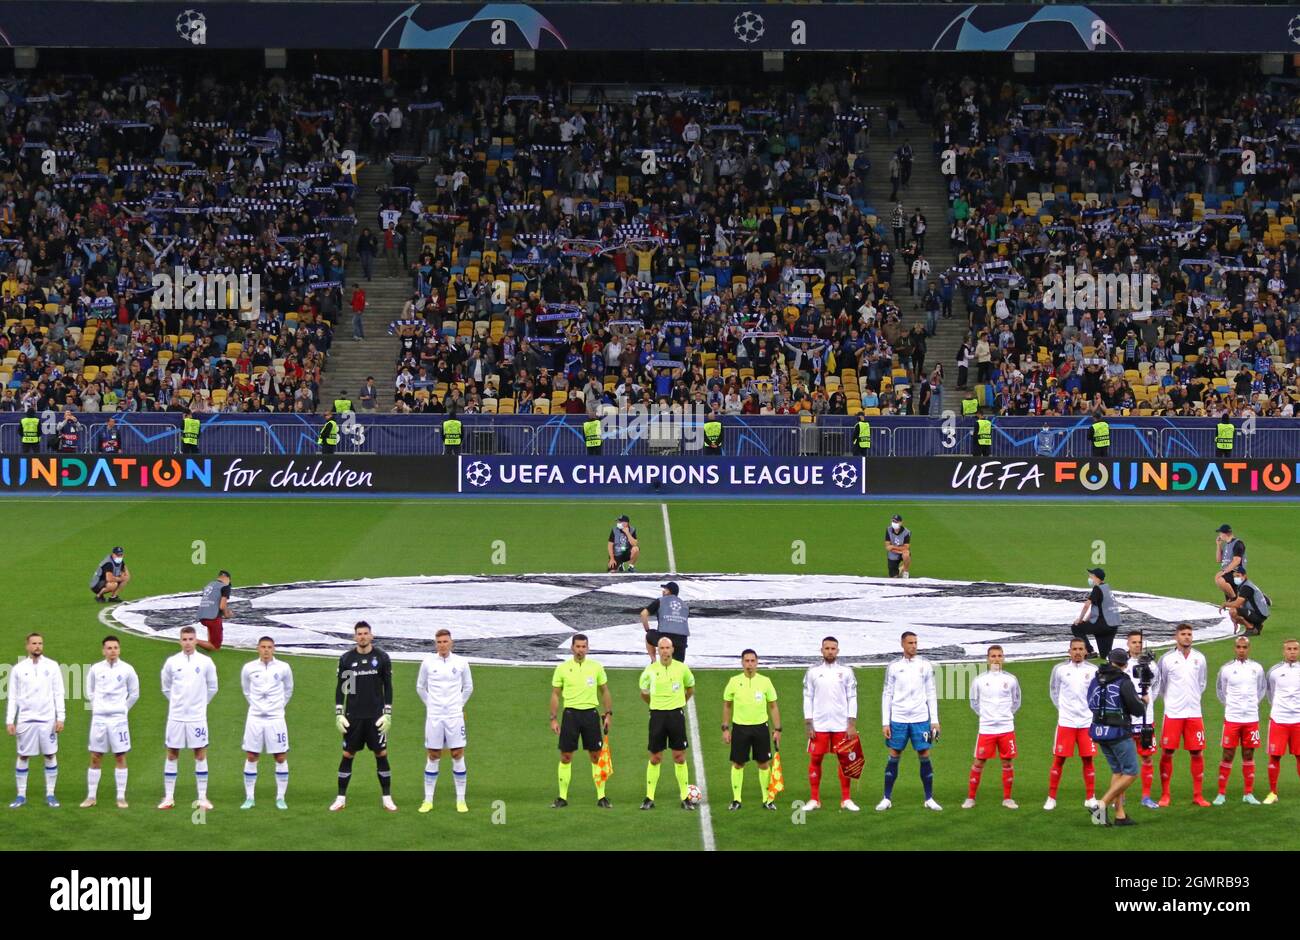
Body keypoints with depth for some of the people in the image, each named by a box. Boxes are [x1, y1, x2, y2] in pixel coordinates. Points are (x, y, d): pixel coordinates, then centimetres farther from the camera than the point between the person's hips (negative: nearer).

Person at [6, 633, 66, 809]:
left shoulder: (51, 666, 3)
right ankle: (21, 796, 11)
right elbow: (12, 697, 5)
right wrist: (9, 721, -2)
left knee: (50, 756, 2)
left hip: (48, 720, 0)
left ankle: (50, 795, 10)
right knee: (23, 757, 3)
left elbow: (58, 694, 3)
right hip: (25, 720, 0)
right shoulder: (18, 669, 3)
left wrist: (61, 718, -4)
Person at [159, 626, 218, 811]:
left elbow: (212, 688, 10)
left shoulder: (205, 662, -1)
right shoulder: (172, 662, 0)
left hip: (197, 716, -1)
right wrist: (177, 702, 9)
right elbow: (166, 688, 13)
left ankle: (202, 798, 7)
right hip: (176, 717, 1)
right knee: (172, 755, 4)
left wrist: (201, 703, 9)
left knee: (200, 755, 2)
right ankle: (169, 798, 9)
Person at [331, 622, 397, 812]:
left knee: (381, 754, 0)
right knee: (347, 755, 2)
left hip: (376, 717, -1)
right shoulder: (346, 659, 2)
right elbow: (340, 687, 6)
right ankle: (341, 798, 9)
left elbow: (388, 687, 3)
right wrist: (339, 714, -1)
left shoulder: (382, 658, 0)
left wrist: (387, 714, -3)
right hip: (353, 716, 1)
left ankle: (387, 798, 8)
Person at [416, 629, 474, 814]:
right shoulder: (428, 662, 0)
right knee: (433, 757, 3)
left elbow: (468, 687, 14)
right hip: (434, 716, 0)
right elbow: (420, 687, 14)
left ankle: (461, 800, 5)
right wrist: (430, 704, 10)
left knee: (458, 755, -1)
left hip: (454, 715, 0)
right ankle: (428, 800, 9)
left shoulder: (461, 662, 0)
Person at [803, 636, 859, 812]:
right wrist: (809, 725, -2)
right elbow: (808, 699, 4)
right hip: (819, 725, 0)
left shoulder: (846, 672, 4)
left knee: (845, 760, 1)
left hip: (842, 725, 0)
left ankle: (845, 799, 8)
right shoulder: (812, 672, 4)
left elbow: (852, 698, 3)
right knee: (815, 760, -1)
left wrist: (852, 724, -5)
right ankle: (815, 800, 6)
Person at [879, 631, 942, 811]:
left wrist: (935, 720, 1)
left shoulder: (925, 665, 5)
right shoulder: (893, 667, 3)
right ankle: (887, 798, 7)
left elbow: (931, 694, 7)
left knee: (924, 756, 1)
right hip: (898, 719, 0)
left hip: (920, 719, 0)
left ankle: (929, 799, 7)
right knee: (894, 757, 2)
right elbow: (887, 695, 4)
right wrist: (885, 722, -2)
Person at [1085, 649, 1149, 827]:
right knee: (1130, 773, 1)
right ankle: (1102, 804, -11)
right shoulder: (1123, 682, -14)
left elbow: (1091, 705, 16)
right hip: (1118, 732, -7)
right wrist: (1144, 702, 8)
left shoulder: (1095, 680, 6)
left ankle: (1120, 815, 14)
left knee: (1117, 771, 17)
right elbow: (1137, 710, -13)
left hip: (1099, 731, 7)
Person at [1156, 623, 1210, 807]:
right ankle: (1165, 794, 6)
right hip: (1173, 713, -2)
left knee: (1197, 753, 2)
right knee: (1167, 753, -2)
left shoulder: (1199, 658, 6)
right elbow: (1161, 685, 9)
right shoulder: (1167, 659, -2)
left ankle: (1197, 795, 9)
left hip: (1194, 712, 2)